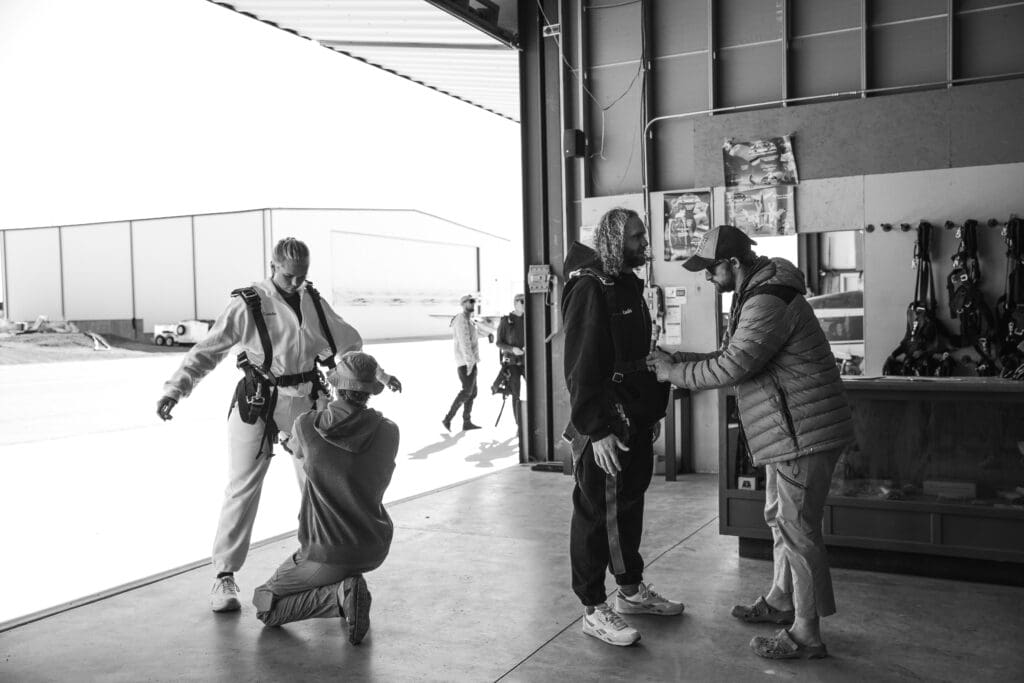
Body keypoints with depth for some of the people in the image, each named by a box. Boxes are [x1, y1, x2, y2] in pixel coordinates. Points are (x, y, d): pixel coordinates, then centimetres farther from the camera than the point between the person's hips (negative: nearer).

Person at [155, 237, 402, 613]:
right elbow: (207, 351, -10)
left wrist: (379, 374, 21)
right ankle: (224, 575, 6)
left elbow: (347, 342, 18)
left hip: (307, 401, 5)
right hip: (258, 404, -5)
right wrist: (174, 388, -21)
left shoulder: (314, 301, 6)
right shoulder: (248, 304, -9)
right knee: (242, 488, -5)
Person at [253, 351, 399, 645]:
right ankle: (347, 583, 23)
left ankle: (339, 595, -9)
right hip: (375, 549, 4)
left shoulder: (306, 425, -15)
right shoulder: (389, 432, -11)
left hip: (329, 552, -4)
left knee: (265, 607, 14)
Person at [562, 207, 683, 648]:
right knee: (597, 513, 1)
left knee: (630, 505, 18)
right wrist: (597, 429, -24)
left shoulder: (628, 284, 14)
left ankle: (631, 591, 33)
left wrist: (652, 410, 17)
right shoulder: (590, 288, -15)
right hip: (605, 429, -9)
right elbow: (581, 367, -21)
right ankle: (593, 610, 12)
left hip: (636, 421, 9)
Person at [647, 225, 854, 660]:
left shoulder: (768, 302, -22)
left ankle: (806, 635, 7)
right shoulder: (754, 295, 13)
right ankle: (781, 602, 37)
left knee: (797, 527, -3)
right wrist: (676, 358, 5)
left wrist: (673, 373, -12)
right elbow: (730, 355, 16)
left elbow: (730, 368, -25)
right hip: (789, 430, 11)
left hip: (803, 430, -11)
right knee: (780, 518, 21)